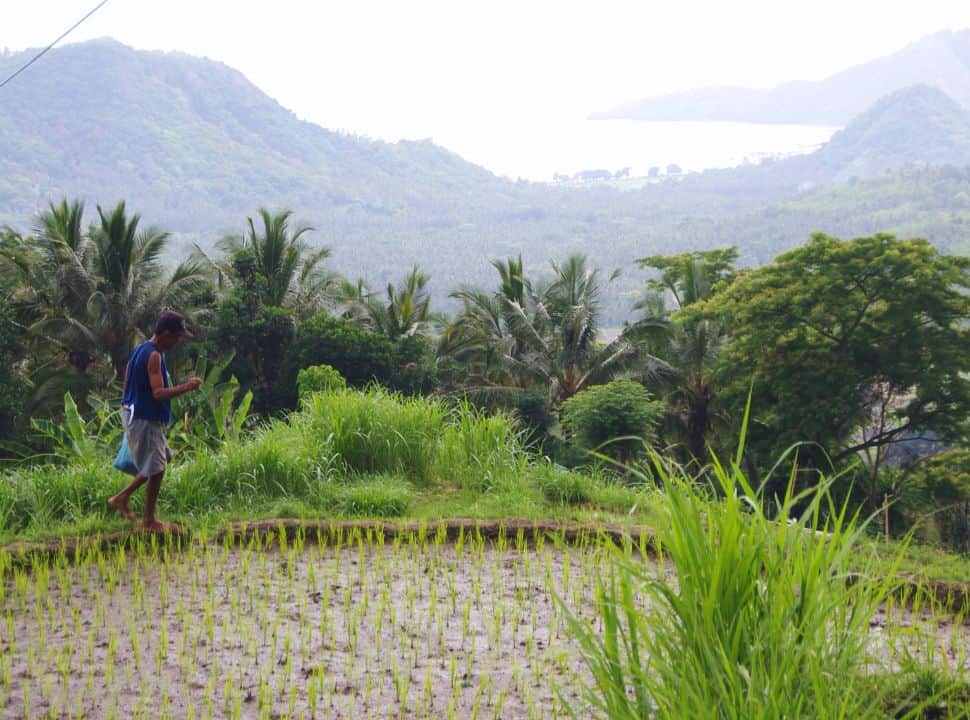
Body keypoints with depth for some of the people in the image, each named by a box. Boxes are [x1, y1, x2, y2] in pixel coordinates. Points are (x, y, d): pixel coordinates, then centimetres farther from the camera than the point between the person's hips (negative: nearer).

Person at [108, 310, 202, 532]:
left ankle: (121, 498, 25)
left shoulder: (141, 349, 10)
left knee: (160, 461, 20)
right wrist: (186, 387, -21)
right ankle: (149, 521, 10)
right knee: (156, 468, -1)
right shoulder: (154, 356, -21)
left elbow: (128, 382, 17)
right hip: (144, 419, -10)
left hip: (135, 413, 10)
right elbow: (158, 393, -27)